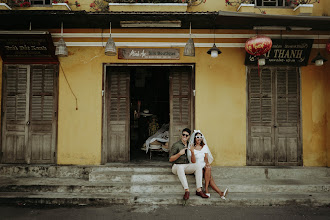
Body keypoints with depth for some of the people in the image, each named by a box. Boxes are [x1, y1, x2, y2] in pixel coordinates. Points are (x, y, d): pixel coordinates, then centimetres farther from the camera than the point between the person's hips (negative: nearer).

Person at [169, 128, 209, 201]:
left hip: (187, 166, 4)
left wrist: (192, 152, -11)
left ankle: (199, 190, -27)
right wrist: (179, 153, -18)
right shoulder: (176, 145, -1)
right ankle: (186, 190, -40)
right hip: (177, 166, -4)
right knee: (180, 167, -39)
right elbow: (170, 159, -4)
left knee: (198, 165, -23)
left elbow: (193, 161, 8)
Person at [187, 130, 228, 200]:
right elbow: (193, 161, -8)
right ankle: (220, 193, -35)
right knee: (210, 177, -29)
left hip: (204, 166, 3)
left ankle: (206, 189, -37)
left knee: (208, 168, -33)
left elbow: (206, 158, 7)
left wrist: (207, 163, -15)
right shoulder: (192, 148, 0)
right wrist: (192, 152, -22)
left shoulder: (204, 147, 13)